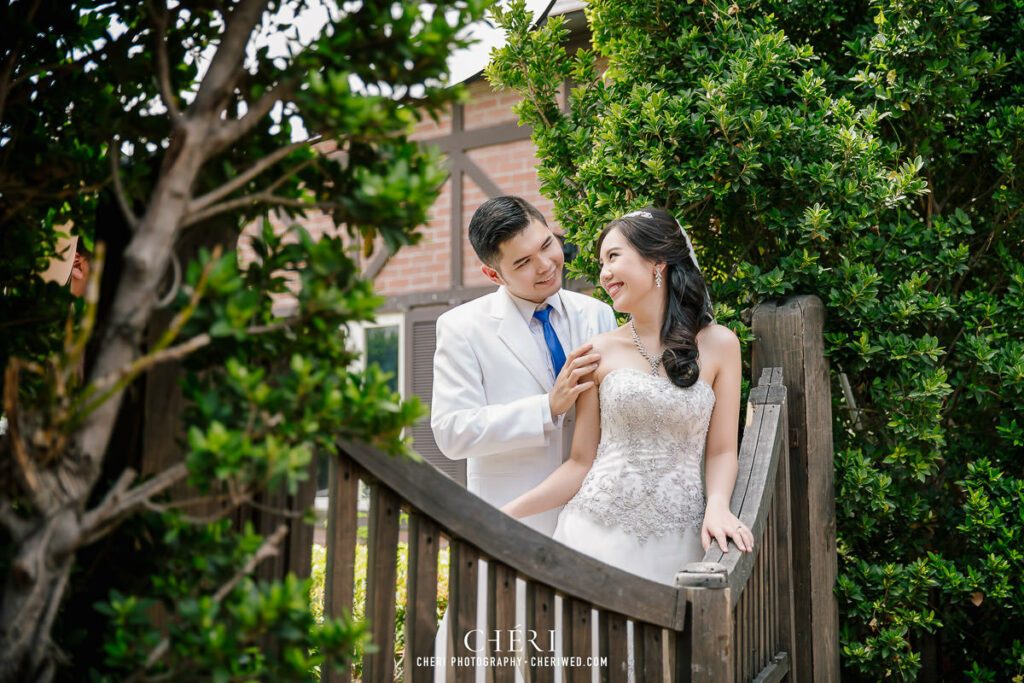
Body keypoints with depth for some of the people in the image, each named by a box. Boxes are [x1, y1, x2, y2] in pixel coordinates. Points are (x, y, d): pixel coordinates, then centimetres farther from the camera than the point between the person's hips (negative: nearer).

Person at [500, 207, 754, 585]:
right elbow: (580, 462, 5)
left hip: (675, 541, 0)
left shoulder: (718, 345, 3)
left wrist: (717, 506, -14)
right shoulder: (600, 351, 4)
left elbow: (721, 451, 6)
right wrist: (506, 513, -4)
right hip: (598, 533, 1)